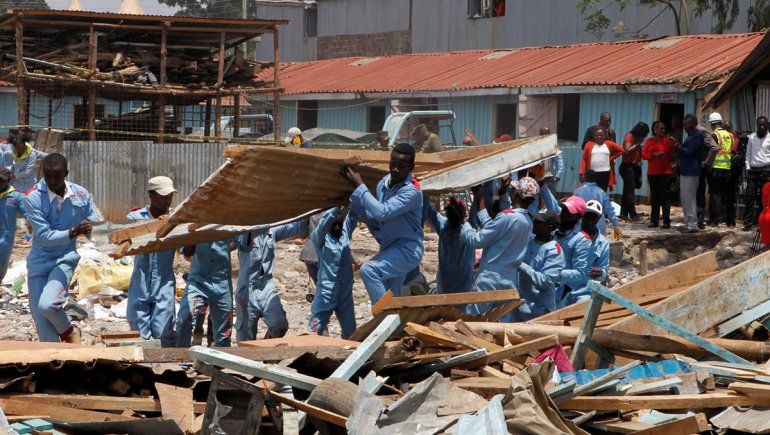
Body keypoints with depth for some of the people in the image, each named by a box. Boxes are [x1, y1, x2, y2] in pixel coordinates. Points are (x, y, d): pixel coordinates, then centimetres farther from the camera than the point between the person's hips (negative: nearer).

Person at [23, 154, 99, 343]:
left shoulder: (80, 195, -5)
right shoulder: (33, 199, -14)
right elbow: (45, 237, -19)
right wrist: (74, 232, -31)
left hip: (65, 259, 0)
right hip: (39, 262, 0)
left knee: (47, 304, -25)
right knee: (42, 324, 1)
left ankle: (69, 331, 4)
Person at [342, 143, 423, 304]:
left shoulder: (412, 191, -19)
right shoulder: (383, 184, 4)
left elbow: (382, 212, -30)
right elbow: (374, 220, 10)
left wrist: (359, 186, -24)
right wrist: (353, 201, -3)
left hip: (407, 250, -9)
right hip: (388, 248, 9)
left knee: (368, 270, -28)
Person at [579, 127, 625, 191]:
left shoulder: (609, 144, 5)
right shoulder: (589, 145, 3)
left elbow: (622, 150, 12)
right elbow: (584, 159, 2)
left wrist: (612, 158, 5)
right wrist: (581, 173, -5)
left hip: (605, 173, 1)